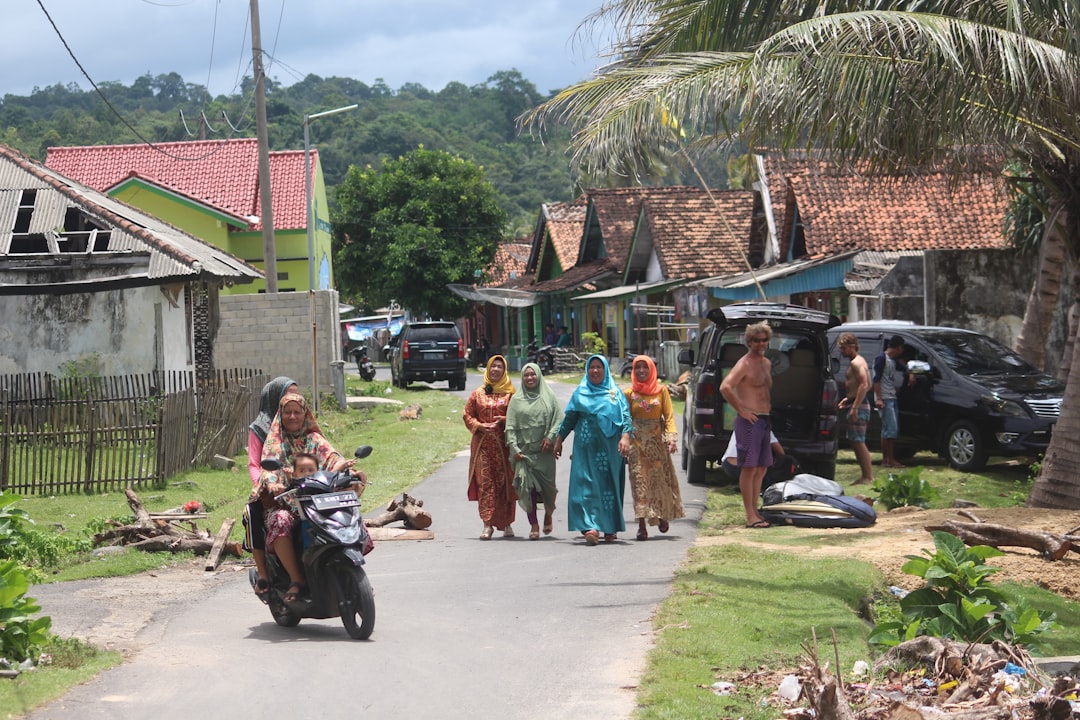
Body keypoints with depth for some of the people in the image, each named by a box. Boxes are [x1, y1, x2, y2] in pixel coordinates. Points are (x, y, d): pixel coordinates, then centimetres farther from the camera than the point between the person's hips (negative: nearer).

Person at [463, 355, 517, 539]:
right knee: (485, 483, -5)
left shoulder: (510, 394, 5)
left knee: (505, 483, 1)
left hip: (503, 444, -1)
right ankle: (487, 525, -6)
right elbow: (467, 414, 11)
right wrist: (479, 426, -6)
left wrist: (503, 420, -14)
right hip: (482, 444, 1)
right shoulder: (478, 393, 10)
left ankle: (507, 524, 13)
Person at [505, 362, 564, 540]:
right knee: (526, 485, -10)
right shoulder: (516, 400, 9)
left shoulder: (548, 397, 8)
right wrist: (514, 448, -7)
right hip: (524, 449, 0)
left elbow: (559, 419, 3)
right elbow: (510, 426, 4)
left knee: (547, 484, 1)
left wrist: (550, 437, -10)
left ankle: (548, 514, 31)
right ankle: (534, 525, -7)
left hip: (544, 450, 0)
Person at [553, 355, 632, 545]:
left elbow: (625, 415, -4)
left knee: (610, 485, 4)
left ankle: (610, 528, 14)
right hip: (586, 447, 1)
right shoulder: (580, 393, 12)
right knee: (587, 485, -10)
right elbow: (569, 418, 16)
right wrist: (559, 440, 13)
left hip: (610, 447, 0)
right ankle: (590, 527, -18)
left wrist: (625, 436, -19)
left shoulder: (615, 392, 6)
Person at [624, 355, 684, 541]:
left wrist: (671, 438, -11)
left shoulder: (661, 390, 5)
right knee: (639, 480, -6)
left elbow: (669, 416, 1)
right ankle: (642, 525, -8)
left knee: (660, 479, 4)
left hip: (657, 441, 1)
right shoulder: (629, 393, 4)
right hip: (637, 441, -1)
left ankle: (662, 516, 28)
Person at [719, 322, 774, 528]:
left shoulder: (767, 363, 16)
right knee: (749, 468, -7)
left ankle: (755, 512, 19)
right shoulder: (744, 364, -11)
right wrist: (741, 410, -19)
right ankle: (750, 516, -6)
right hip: (749, 421, -9)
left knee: (761, 469, 12)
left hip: (764, 420, 9)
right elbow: (725, 387, -24)